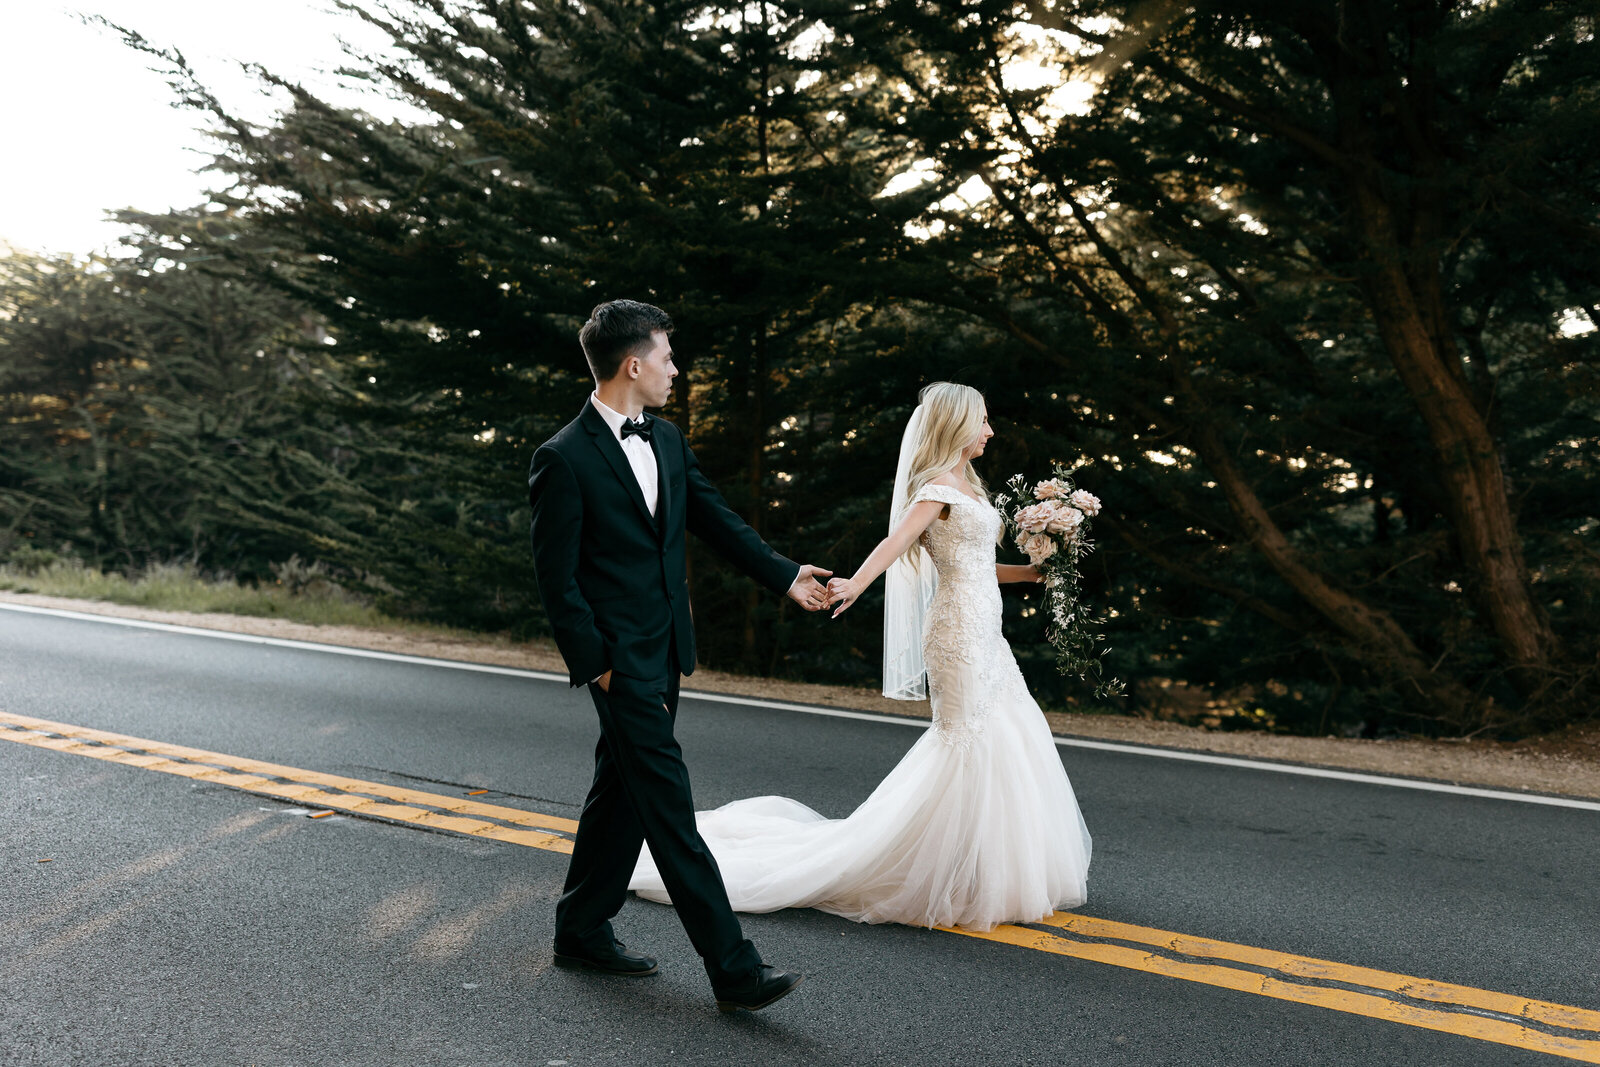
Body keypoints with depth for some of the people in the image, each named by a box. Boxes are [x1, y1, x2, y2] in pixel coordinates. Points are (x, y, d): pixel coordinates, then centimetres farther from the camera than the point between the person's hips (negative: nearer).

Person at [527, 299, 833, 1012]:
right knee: (670, 811, -4)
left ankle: (582, 932, 33)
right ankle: (732, 970, 1)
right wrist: (595, 664, -12)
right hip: (622, 659, -8)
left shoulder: (666, 440, 9)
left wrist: (785, 576, 13)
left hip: (665, 651, 8)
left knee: (621, 793, 17)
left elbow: (714, 519, 16)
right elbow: (556, 577, -12)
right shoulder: (564, 459, -14)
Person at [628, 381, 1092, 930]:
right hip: (961, 632, -10)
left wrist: (1033, 571, 23)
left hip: (982, 632, 10)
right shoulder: (941, 483, -11)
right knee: (969, 746, -7)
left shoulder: (964, 484, 17)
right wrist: (855, 584, -42)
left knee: (1007, 743, 12)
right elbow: (896, 540, -27)